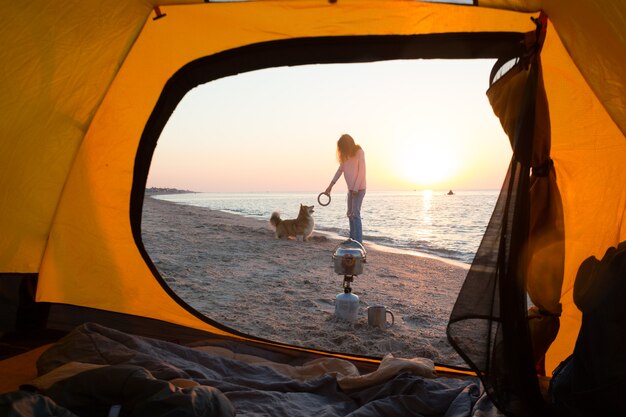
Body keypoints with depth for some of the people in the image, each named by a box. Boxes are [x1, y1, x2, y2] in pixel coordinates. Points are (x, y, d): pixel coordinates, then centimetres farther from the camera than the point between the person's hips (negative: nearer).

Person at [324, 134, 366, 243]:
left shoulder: (359, 152, -12)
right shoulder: (345, 155, 7)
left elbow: (361, 171, -15)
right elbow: (340, 170, 9)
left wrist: (356, 189, -18)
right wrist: (330, 186, 3)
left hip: (359, 188, -7)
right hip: (350, 189, 8)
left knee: (355, 214, -13)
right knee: (350, 214, 11)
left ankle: (358, 241, -13)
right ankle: (352, 239, 20)